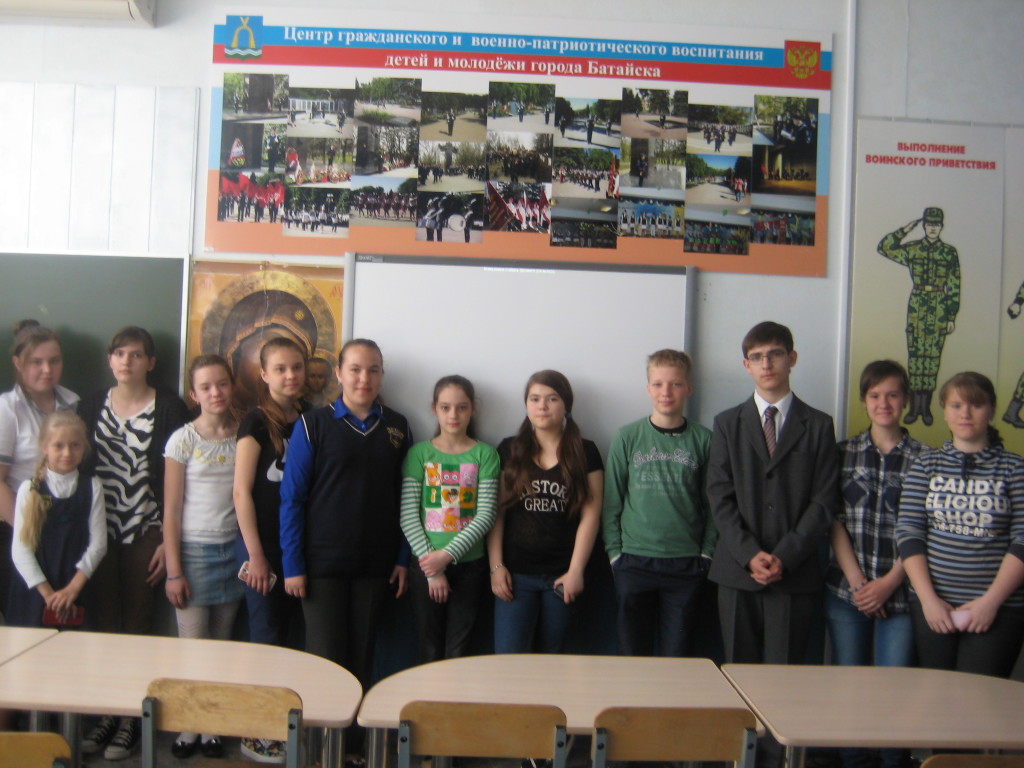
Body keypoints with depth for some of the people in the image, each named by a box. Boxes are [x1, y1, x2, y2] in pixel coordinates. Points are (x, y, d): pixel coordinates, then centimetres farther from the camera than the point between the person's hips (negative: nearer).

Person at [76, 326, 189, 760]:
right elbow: (80, 468, 9)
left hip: (146, 534, -3)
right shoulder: (91, 406, 6)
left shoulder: (169, 408, -5)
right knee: (105, 623, 7)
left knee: (138, 626, 3)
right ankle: (106, 712, 19)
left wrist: (168, 541, -8)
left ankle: (131, 718, 14)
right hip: (100, 533, 3)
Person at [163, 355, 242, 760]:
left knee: (222, 643, 9)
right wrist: (173, 570, -7)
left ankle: (213, 726, 20)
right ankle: (188, 726, 17)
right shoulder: (183, 439, -4)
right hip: (194, 549, -2)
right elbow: (171, 510, -4)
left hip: (234, 549, 2)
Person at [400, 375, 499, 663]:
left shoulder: (485, 454, 0)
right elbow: (408, 516, -5)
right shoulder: (419, 453, 1)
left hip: (469, 566, 0)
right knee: (430, 652, 8)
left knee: (458, 654, 6)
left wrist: (447, 555, -14)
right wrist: (432, 569, -10)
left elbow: (486, 515, -7)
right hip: (426, 564, 0)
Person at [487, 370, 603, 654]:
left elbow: (590, 515, -1)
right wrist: (496, 566, -3)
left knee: (553, 655, 11)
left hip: (562, 576, 0)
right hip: (515, 574, 0)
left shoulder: (585, 453, 3)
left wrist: (576, 571, -7)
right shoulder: (509, 450, 5)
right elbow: (496, 513, 3)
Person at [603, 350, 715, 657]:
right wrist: (615, 553, -2)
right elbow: (611, 502, 3)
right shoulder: (627, 437, 1)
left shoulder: (703, 440, 3)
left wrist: (706, 554, 0)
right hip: (634, 562, 0)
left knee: (677, 656, 7)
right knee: (633, 655, 8)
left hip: (686, 565, 0)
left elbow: (712, 504, 6)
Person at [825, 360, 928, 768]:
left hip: (900, 593, -1)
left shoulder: (924, 458, 2)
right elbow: (834, 520, 2)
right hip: (845, 591, 2)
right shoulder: (843, 452, 6)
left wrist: (889, 582, -9)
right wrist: (856, 580, -7)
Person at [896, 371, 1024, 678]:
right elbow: (908, 532, 0)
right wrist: (928, 598, -8)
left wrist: (991, 601, -12)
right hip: (932, 604, 2)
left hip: (998, 606, -2)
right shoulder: (927, 465, 6)